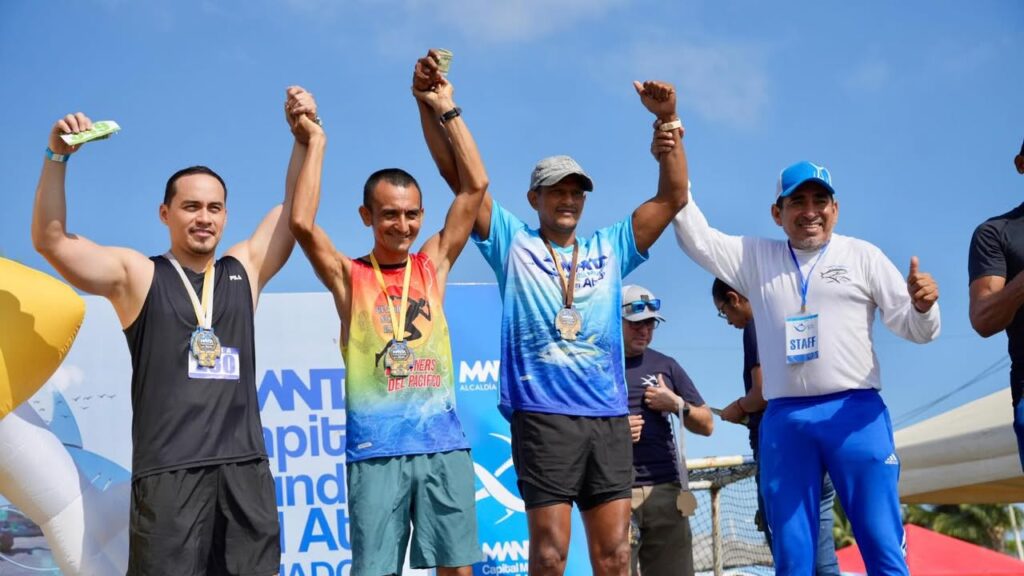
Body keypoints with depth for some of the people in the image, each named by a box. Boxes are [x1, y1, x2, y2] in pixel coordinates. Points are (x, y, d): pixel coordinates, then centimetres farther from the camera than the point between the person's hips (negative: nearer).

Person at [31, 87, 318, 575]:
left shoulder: (244, 270, 14)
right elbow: (50, 240, -3)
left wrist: (305, 134, 8)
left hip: (245, 469, 4)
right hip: (169, 473, -3)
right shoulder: (137, 275, 5)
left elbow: (297, 208, 17)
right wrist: (58, 155, -12)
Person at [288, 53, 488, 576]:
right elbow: (301, 223, -13)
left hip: (444, 443, 2)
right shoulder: (348, 276, 4)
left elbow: (475, 186, 6)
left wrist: (446, 110, 7)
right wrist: (315, 141, -4)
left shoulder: (433, 263, 10)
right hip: (377, 449, -2)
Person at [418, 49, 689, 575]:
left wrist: (666, 121, -1)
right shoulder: (513, 244, 8)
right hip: (542, 415, -3)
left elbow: (672, 197, 10)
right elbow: (458, 175, 2)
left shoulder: (610, 249, 15)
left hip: (609, 417, 3)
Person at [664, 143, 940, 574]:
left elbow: (915, 329, 6)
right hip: (784, 420, 2)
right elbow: (697, 238, 10)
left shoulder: (862, 256, 8)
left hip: (855, 413, -2)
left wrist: (922, 306, -19)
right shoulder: (756, 257, 16)